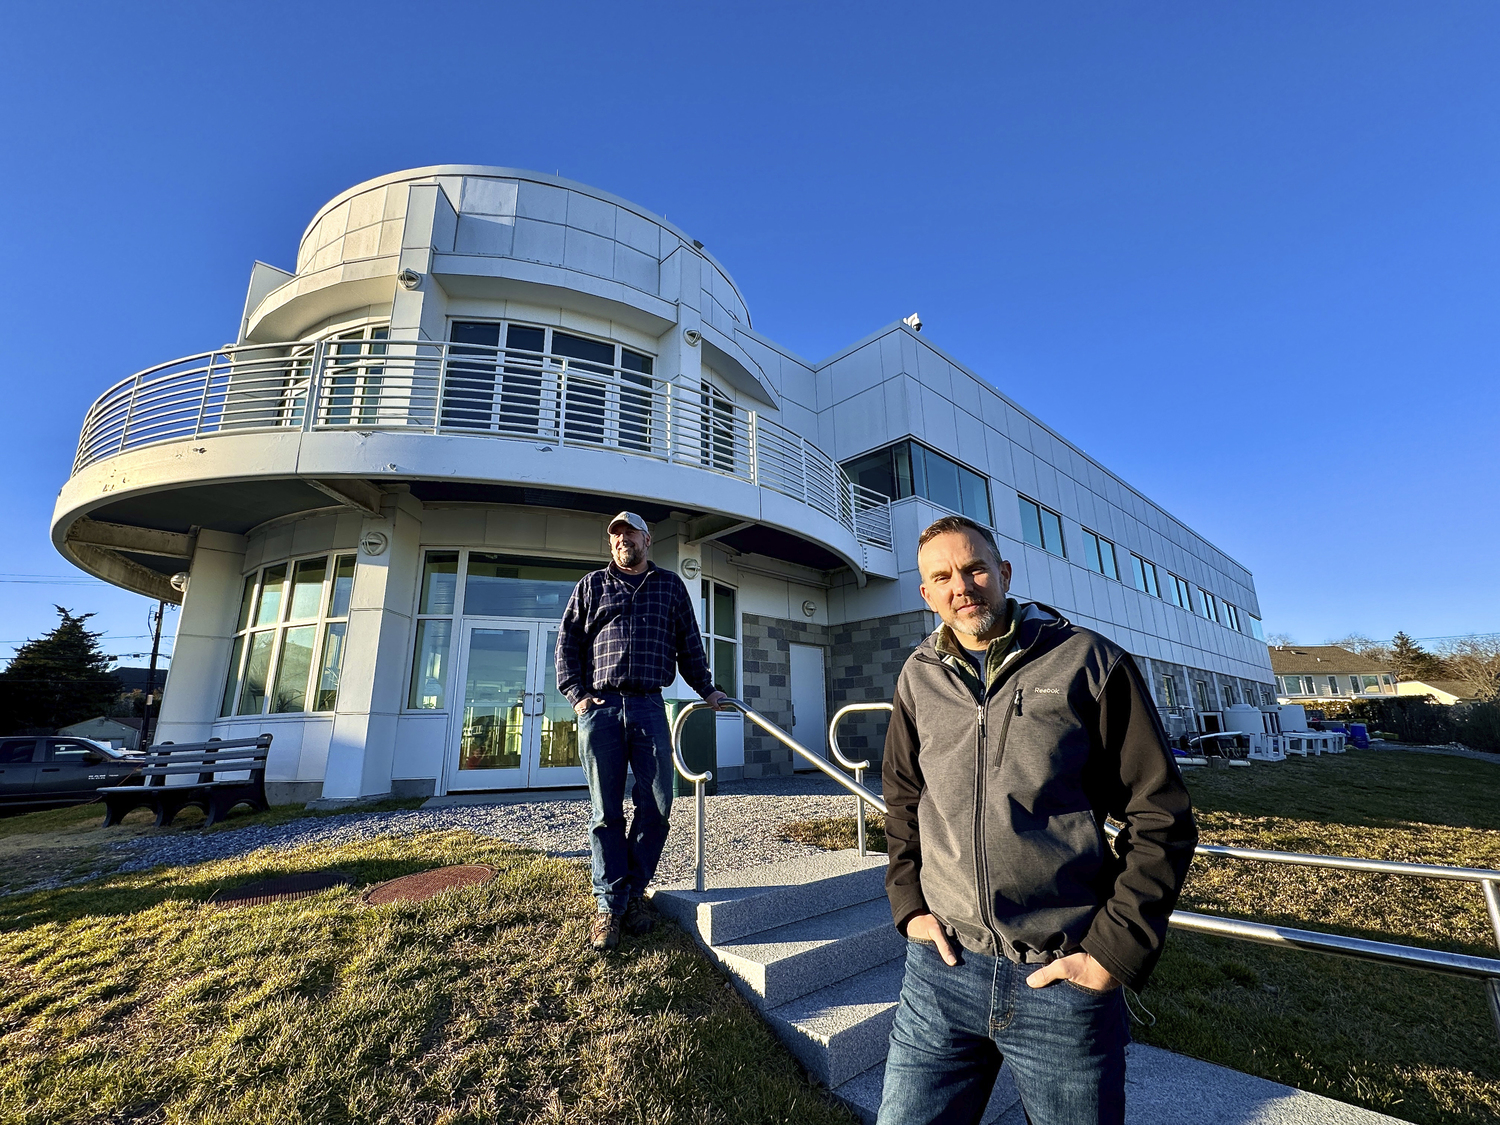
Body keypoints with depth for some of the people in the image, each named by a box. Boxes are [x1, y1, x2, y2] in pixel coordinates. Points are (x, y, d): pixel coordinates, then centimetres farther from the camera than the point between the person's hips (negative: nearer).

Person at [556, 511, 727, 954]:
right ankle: (609, 904, 15)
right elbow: (567, 641, 11)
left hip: (649, 707, 1)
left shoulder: (670, 586, 16)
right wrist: (576, 693, 0)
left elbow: (690, 645, 18)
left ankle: (634, 891, 21)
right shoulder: (592, 585, 14)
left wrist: (706, 689, 13)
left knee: (657, 805, 1)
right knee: (606, 812, 4)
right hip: (599, 708, 0)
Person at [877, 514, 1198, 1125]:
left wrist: (1114, 953, -8)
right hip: (943, 964, 3)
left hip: (1064, 979, -2)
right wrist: (908, 903, 4)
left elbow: (1160, 817, -4)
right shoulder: (919, 676, 4)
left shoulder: (1091, 661, -6)